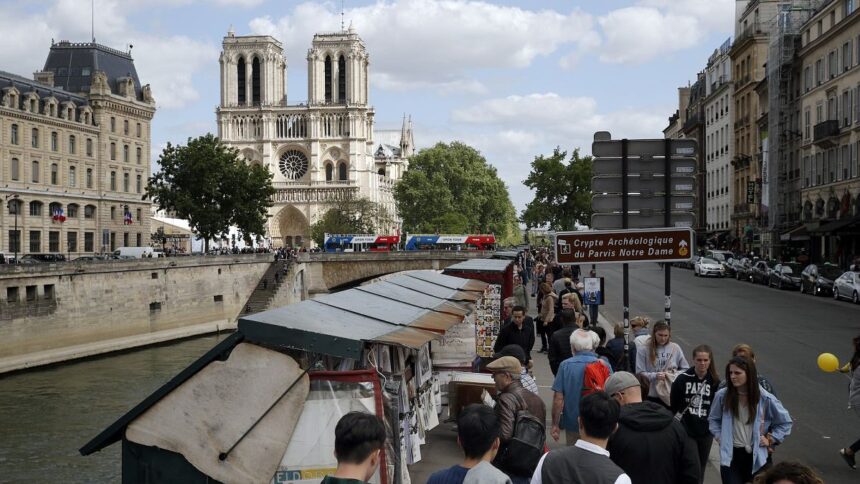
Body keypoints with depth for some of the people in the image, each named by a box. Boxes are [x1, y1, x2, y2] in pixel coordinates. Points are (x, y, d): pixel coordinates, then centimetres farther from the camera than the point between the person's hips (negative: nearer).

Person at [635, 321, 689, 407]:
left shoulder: (675, 348, 0)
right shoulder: (644, 349, -7)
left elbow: (686, 369, 8)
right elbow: (640, 373, -8)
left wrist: (675, 374, -10)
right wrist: (655, 375, -22)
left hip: (672, 395, 2)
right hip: (651, 396, -2)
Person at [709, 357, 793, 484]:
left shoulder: (765, 399, -8)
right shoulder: (722, 396, -5)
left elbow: (785, 423, 7)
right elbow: (713, 419, 14)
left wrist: (770, 440, 1)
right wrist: (719, 437, 3)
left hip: (757, 457, 0)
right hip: (730, 456, 0)